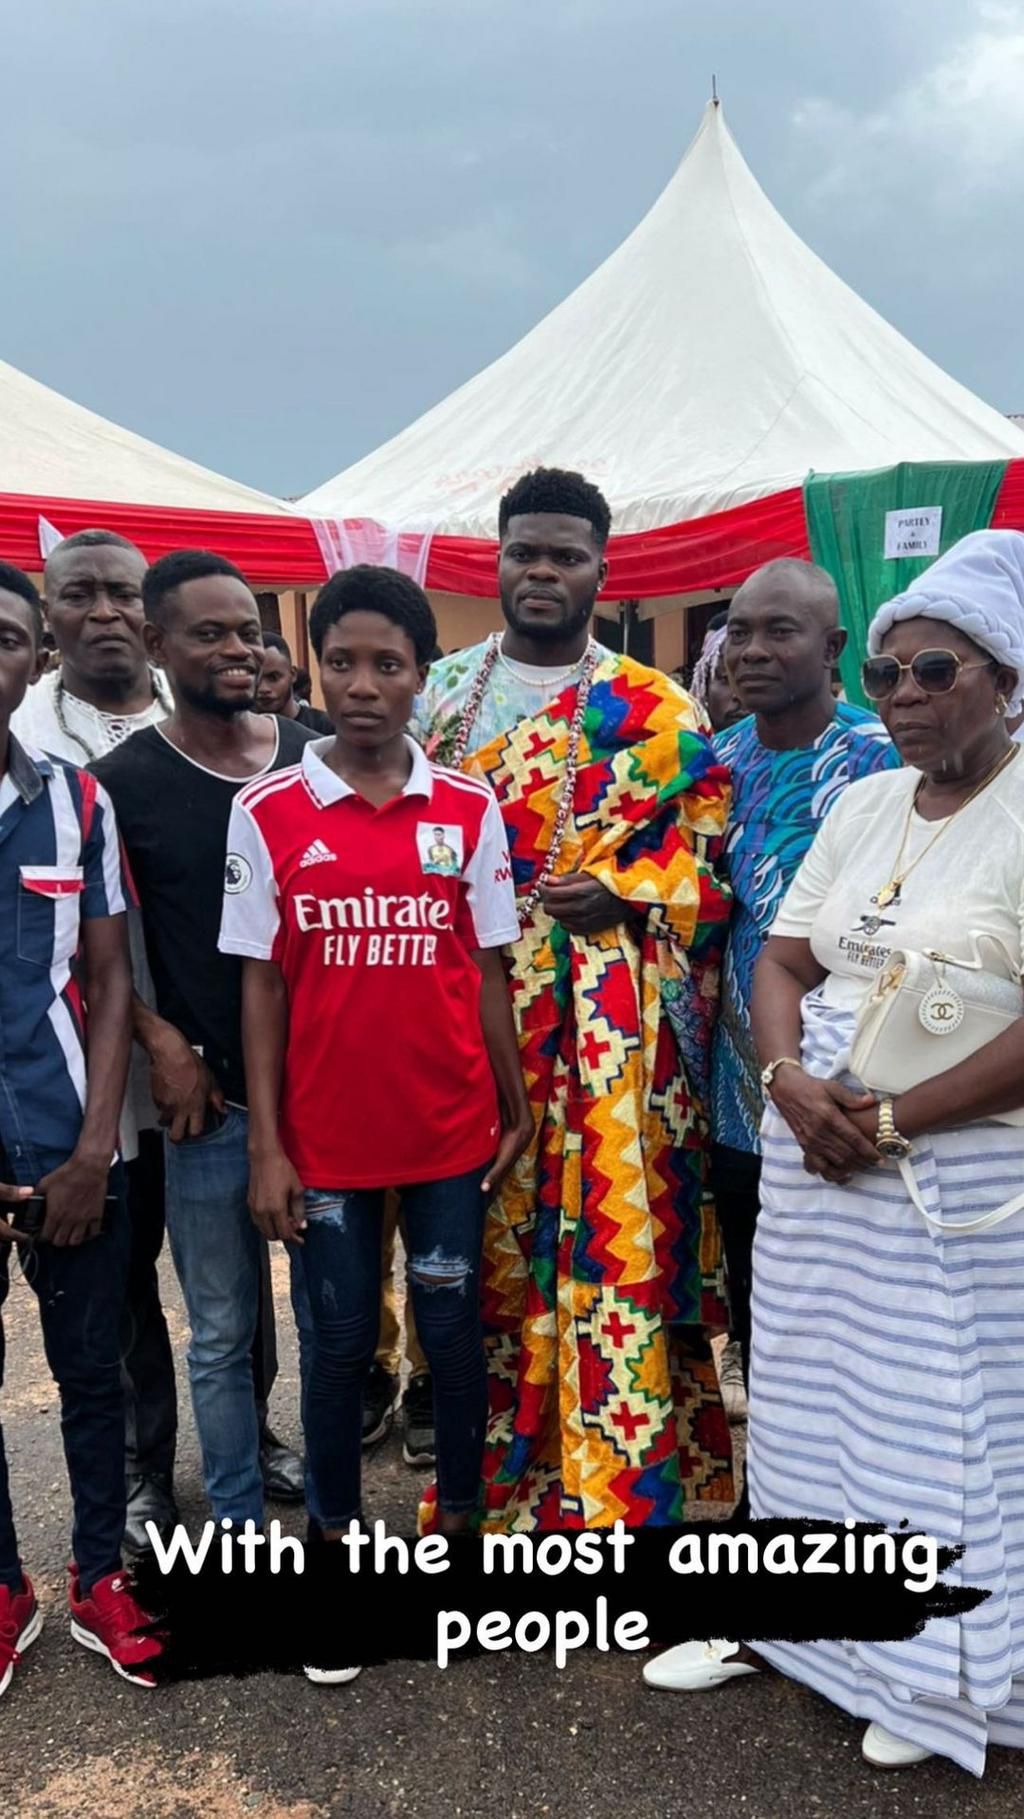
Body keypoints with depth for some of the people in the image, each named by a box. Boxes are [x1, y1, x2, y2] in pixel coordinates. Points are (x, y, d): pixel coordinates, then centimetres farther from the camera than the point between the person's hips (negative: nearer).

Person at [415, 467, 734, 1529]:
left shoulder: (654, 712, 5)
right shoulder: (439, 694, 12)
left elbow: (710, 842, 1)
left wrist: (619, 896, -13)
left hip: (606, 1018, -2)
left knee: (610, 1226, -2)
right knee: (478, 1231, 8)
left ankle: (612, 1476, 13)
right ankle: (489, 1453, 26)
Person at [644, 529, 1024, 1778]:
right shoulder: (863, 803, 9)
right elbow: (780, 965, 8)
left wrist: (894, 1120, -19)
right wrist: (791, 1082, -10)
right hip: (817, 1149, 6)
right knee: (810, 1386, 17)